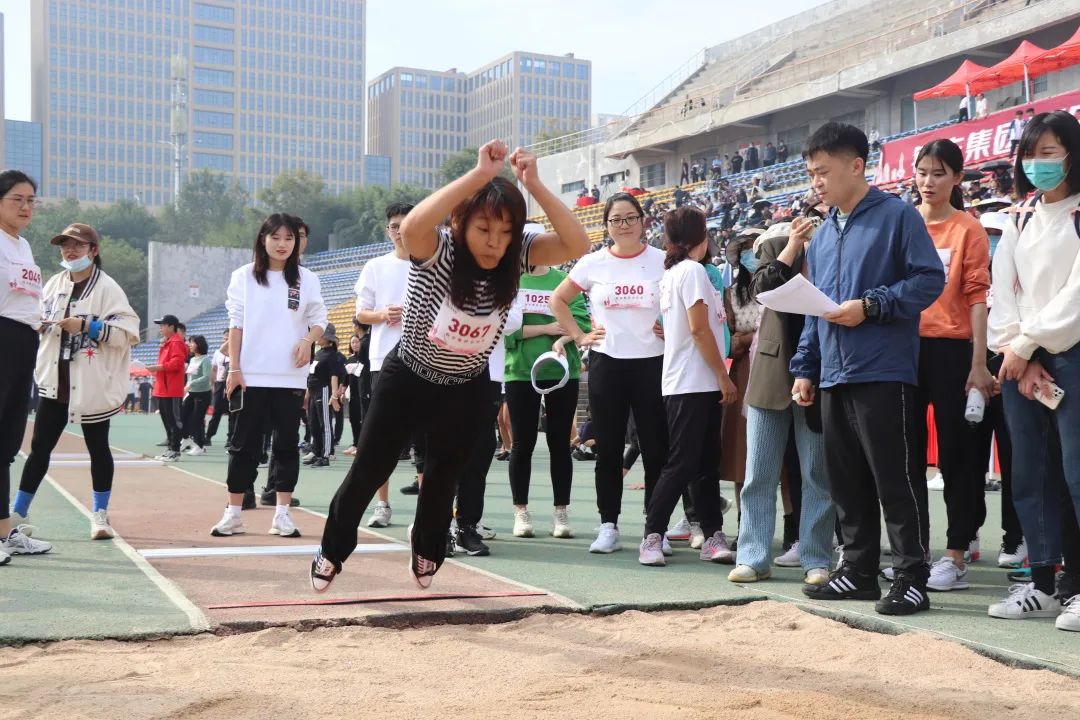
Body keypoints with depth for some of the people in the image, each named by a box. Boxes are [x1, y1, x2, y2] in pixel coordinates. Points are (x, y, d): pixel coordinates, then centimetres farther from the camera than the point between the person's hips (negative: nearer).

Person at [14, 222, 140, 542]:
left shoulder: (107, 287, -8)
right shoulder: (55, 284, 11)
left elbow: (127, 331, -16)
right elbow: (41, 319, 22)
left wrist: (86, 326, -23)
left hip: (92, 384, -5)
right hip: (54, 381, 5)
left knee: (98, 448, 5)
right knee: (39, 447, 8)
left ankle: (100, 515, 16)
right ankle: (18, 513, 14)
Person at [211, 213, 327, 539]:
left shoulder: (306, 279, 5)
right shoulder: (244, 277, 3)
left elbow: (319, 319, 8)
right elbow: (236, 324, 3)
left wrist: (308, 340, -14)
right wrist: (234, 368, -3)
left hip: (290, 377, 1)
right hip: (251, 376, -1)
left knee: (287, 444, 3)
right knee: (244, 444, 3)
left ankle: (282, 514, 9)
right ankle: (233, 514, 9)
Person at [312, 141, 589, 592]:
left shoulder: (516, 256, -18)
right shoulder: (437, 251, -28)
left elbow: (577, 246, -32)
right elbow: (409, 228, -52)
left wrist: (534, 185, -42)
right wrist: (481, 174, -53)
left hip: (465, 389, 3)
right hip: (407, 379, -3)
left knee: (445, 477, 16)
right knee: (368, 471, 8)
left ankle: (427, 549, 44)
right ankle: (332, 551, 31)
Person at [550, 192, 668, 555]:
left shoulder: (662, 262, -2)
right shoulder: (593, 263, 2)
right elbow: (558, 300, 11)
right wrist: (578, 336, 3)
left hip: (651, 363, -1)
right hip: (606, 364, 1)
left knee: (656, 449, 2)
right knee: (608, 450, 6)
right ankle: (608, 526, 14)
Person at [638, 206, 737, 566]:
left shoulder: (670, 273, 16)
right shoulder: (693, 271, -11)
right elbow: (699, 329, -17)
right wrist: (725, 377, -13)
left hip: (693, 385, 9)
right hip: (694, 384, -9)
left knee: (706, 463, 8)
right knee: (682, 463, -7)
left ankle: (713, 537, 9)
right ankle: (652, 537, -3)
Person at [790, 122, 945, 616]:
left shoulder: (897, 216, -3)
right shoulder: (822, 234, 18)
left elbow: (930, 279, -10)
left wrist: (870, 305, -19)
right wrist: (804, 367, 15)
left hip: (884, 372, -7)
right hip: (834, 376, 8)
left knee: (896, 482, -4)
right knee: (846, 483, 12)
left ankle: (911, 579, 3)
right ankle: (858, 571, 22)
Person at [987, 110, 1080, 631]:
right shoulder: (1019, 220, 17)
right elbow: (1003, 290, 9)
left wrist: (1027, 344, -10)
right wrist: (1015, 352, -4)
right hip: (1020, 361, 6)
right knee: (1029, 474, 6)